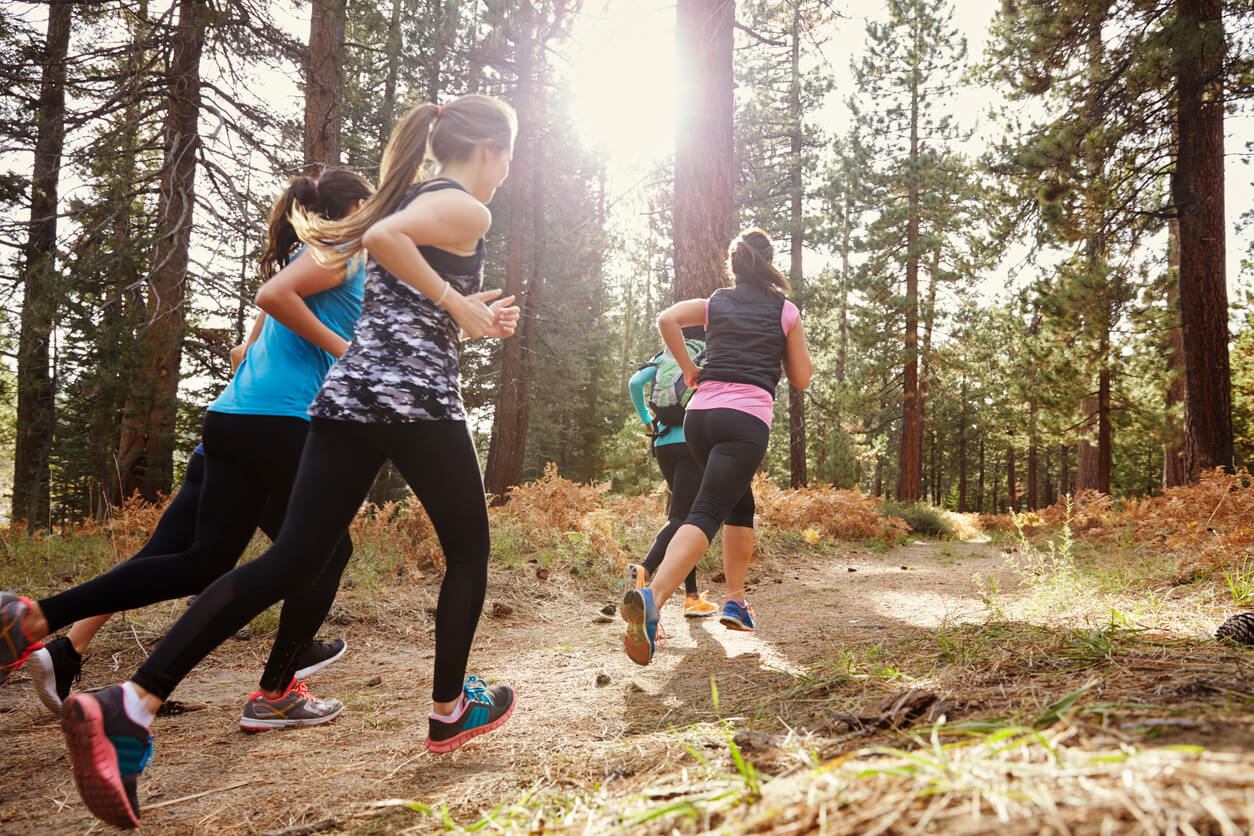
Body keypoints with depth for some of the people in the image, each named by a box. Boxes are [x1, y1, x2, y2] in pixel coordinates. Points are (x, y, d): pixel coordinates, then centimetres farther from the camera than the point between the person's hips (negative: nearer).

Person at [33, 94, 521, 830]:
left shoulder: (411, 196, 24)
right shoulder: (468, 210, -4)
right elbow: (383, 237, -23)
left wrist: (469, 317, 27)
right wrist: (460, 305, -14)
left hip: (348, 394, 8)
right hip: (418, 399, -8)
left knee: (293, 559, 1)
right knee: (469, 549, 12)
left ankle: (133, 704, -8)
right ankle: (451, 711, 23)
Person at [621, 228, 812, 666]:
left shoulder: (716, 303, 18)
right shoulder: (786, 311, 12)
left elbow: (666, 319, 0)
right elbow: (801, 379, 16)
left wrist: (688, 368, 9)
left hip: (700, 414, 5)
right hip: (747, 419, -4)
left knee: (741, 504, 25)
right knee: (706, 514, -16)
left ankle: (735, 599, 24)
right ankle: (652, 596, -38)